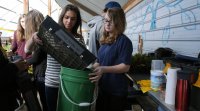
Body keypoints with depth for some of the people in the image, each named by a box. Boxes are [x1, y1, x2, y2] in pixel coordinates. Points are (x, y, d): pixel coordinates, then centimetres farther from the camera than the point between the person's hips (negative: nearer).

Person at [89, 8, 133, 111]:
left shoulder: (124, 41, -13)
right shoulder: (104, 40, 9)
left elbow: (125, 66, -19)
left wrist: (104, 69, -28)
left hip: (117, 90, -7)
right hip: (103, 87, 7)